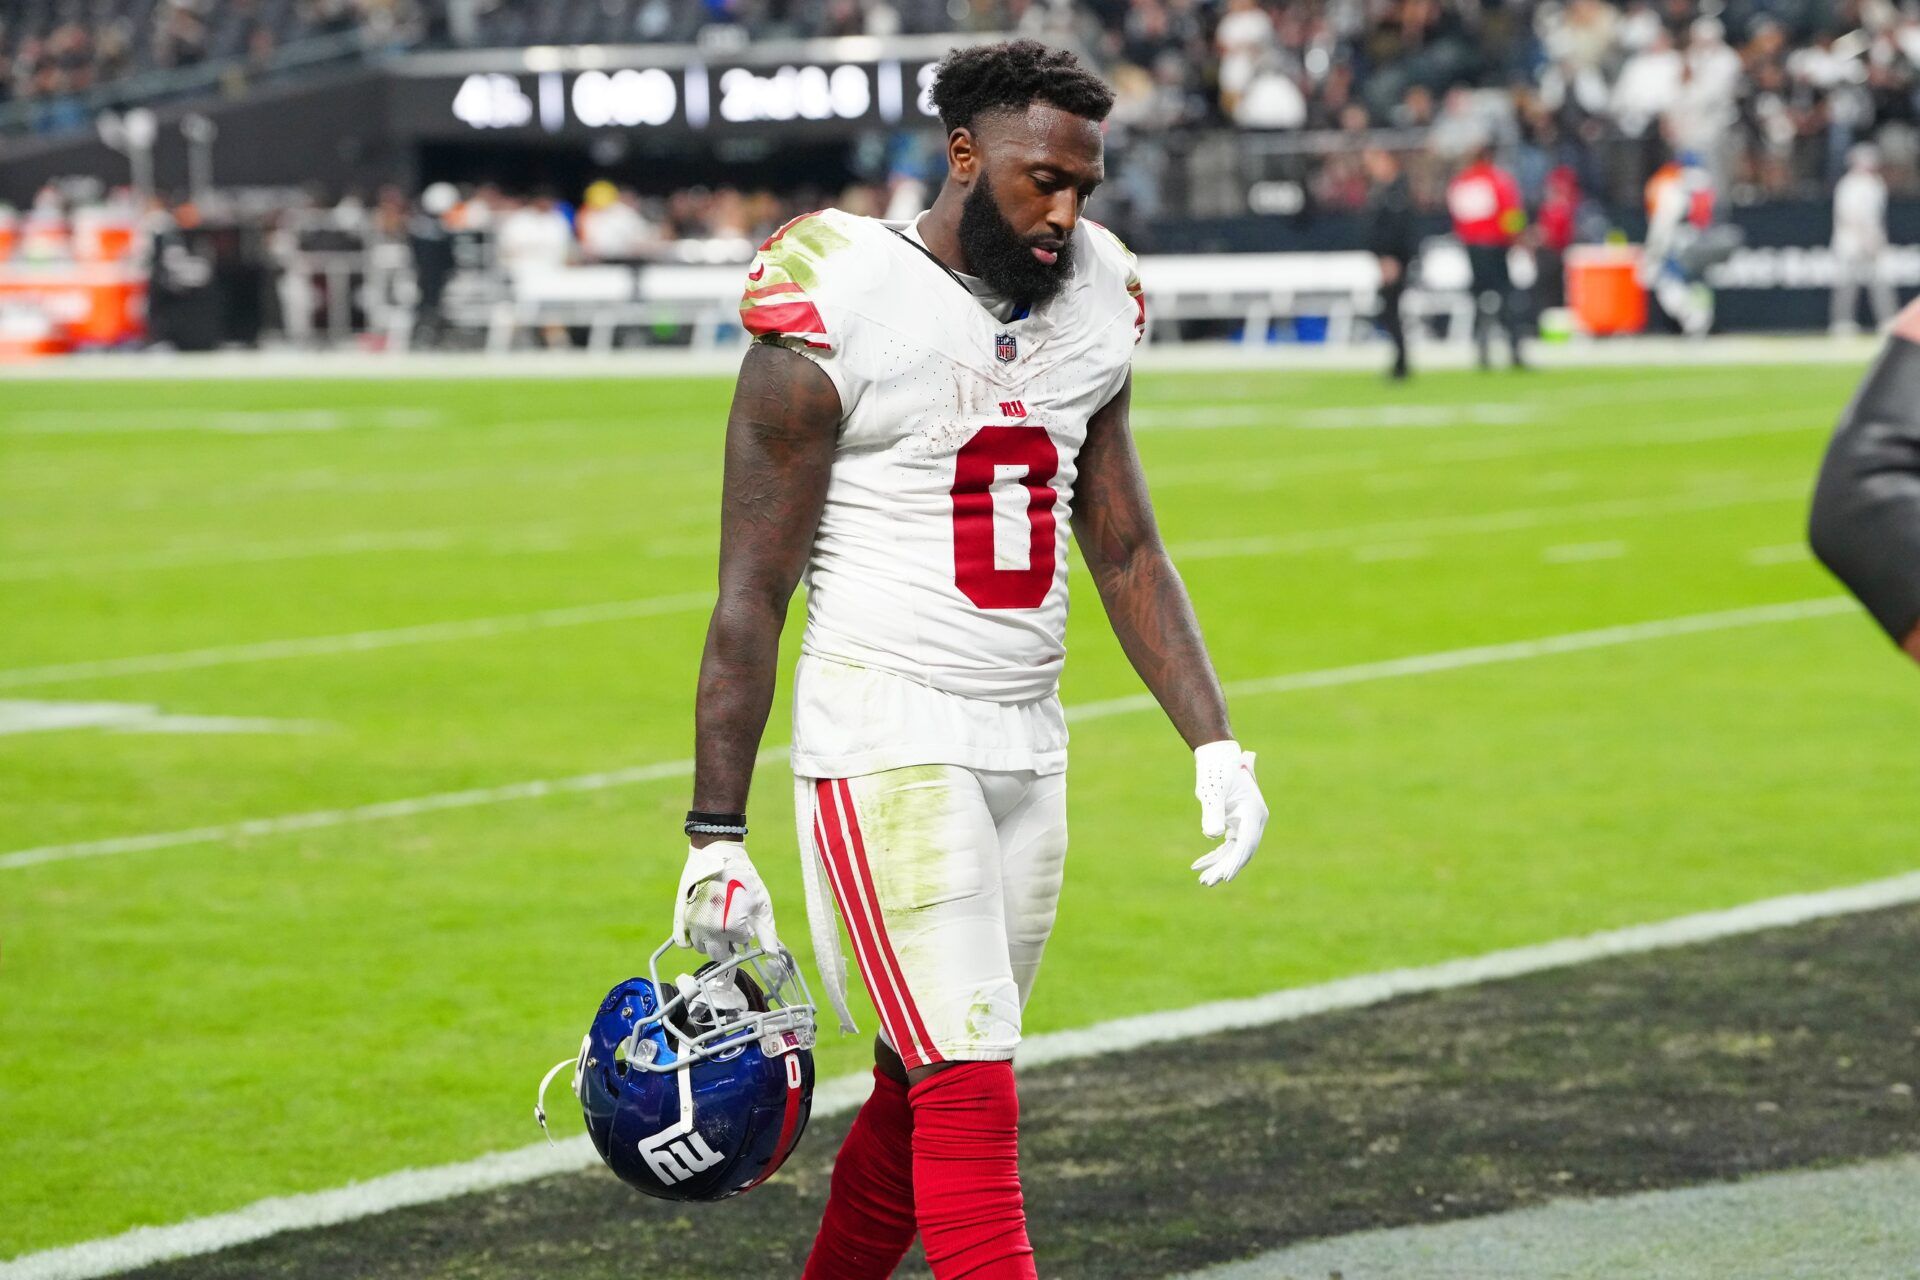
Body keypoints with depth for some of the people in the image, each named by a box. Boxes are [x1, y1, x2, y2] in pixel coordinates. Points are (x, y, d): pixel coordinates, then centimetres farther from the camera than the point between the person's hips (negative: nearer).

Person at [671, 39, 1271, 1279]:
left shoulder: (1095, 306, 8)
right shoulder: (840, 309, -12)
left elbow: (1126, 549, 16)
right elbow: (752, 593, -10)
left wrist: (1216, 743, 6)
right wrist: (717, 835, -10)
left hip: (1029, 748, 7)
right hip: (889, 744, -7)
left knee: (923, 1094, 11)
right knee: (972, 1099, -13)